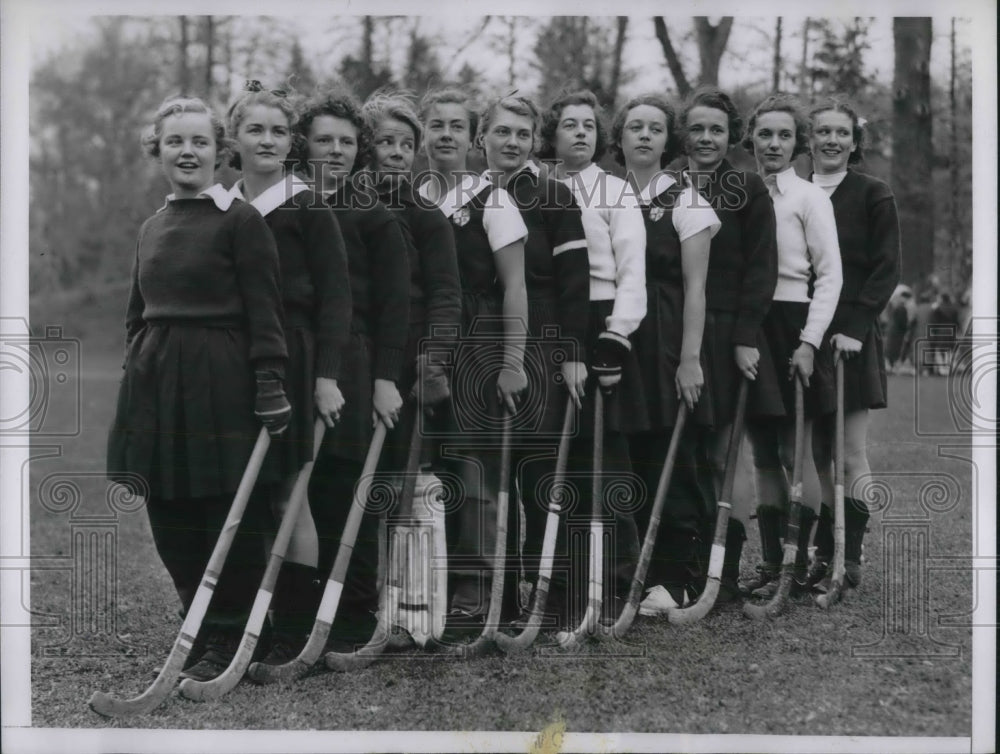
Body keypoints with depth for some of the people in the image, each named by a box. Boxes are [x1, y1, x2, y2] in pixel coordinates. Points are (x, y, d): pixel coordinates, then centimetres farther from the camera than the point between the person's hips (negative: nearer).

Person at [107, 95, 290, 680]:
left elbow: (265, 313, -10)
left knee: (229, 518, 1)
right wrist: (137, 372, 17)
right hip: (156, 383, 6)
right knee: (169, 520, 10)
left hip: (221, 384, -6)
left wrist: (271, 386, -16)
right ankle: (197, 627, 24)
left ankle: (229, 639, 13)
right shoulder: (152, 228, 13)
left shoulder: (241, 221, -6)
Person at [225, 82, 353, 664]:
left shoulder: (307, 209, -3)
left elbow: (336, 296, -6)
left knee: (287, 495, -3)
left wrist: (326, 375, -13)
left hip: (291, 359, -5)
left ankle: (298, 630, 4)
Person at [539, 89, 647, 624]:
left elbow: (632, 274, -4)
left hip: (600, 330, -3)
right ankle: (567, 582, 14)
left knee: (606, 457, -6)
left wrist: (615, 339, -15)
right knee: (560, 460, 5)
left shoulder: (616, 193, 3)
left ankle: (617, 581, 0)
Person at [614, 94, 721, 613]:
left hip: (667, 345, -3)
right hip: (618, 343, 3)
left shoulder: (683, 201, 0)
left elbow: (694, 287, -4)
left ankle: (672, 579, 3)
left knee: (671, 462, -4)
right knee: (630, 462, 4)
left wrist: (690, 357, -11)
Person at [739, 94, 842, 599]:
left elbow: (830, 276, -5)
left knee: (795, 454, -3)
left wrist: (809, 341, -13)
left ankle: (800, 560, 4)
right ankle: (770, 562, 11)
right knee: (763, 455, 7)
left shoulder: (808, 197, -2)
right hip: (747, 329, 4)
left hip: (792, 327, -4)